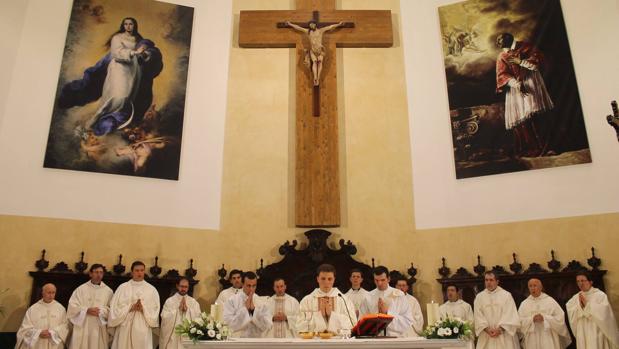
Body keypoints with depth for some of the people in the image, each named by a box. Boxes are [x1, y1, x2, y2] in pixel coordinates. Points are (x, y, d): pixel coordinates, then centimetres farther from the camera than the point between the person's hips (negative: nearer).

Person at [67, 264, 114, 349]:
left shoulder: (108, 291, 5)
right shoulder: (81, 289, 4)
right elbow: (72, 306, -1)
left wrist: (101, 312, -16)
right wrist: (87, 310, -13)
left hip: (99, 329, 0)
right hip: (82, 327, 0)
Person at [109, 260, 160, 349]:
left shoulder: (151, 289, 6)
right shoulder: (122, 287, 5)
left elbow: (155, 310, 3)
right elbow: (115, 307, 0)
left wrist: (144, 309, -14)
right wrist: (130, 308, -13)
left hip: (143, 329, 0)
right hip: (125, 328, 0)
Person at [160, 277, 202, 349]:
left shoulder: (194, 302, 8)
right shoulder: (169, 301, 1)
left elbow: (198, 319, -3)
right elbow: (165, 318, -10)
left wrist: (187, 310, -12)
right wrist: (178, 309, -12)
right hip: (172, 337, -1)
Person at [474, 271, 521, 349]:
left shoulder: (506, 295, 2)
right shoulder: (479, 297, 9)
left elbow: (510, 315, -5)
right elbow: (478, 316, 2)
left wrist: (500, 329, -15)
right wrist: (487, 329, -12)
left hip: (504, 336, -2)